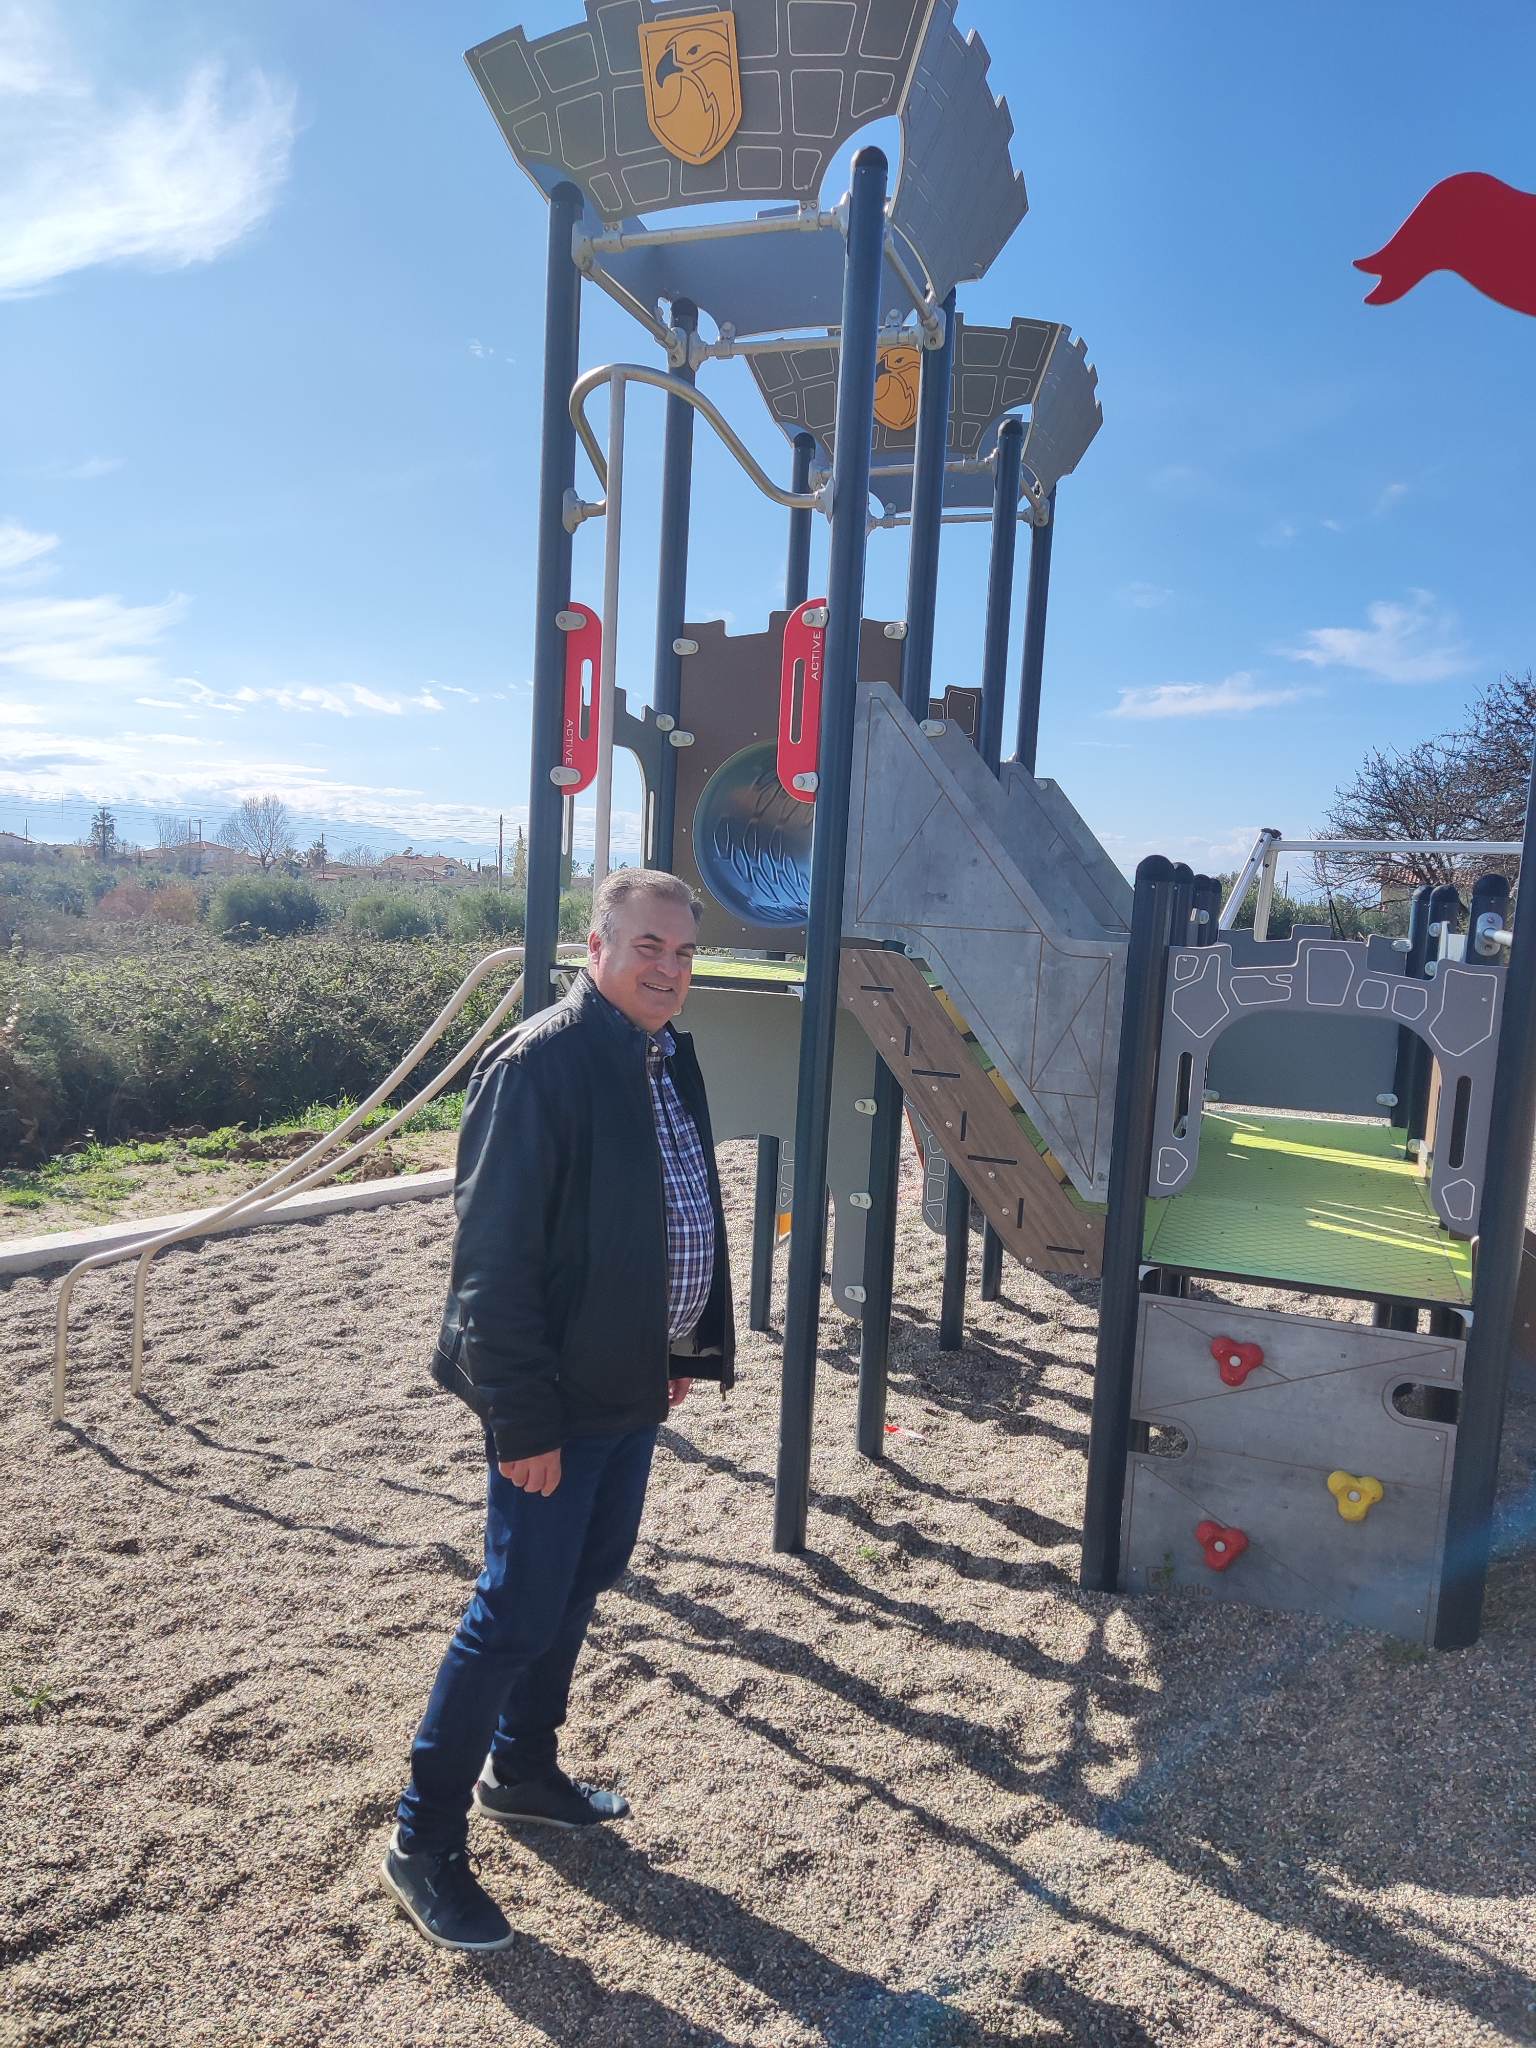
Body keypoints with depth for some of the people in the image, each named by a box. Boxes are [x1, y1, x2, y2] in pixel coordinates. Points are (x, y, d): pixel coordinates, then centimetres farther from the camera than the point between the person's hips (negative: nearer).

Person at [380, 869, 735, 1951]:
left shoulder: (671, 1058, 6)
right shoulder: (539, 1065, -21)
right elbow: (494, 1259, -22)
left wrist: (689, 1347, 13)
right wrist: (522, 1419, -20)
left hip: (636, 1386, 9)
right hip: (558, 1399, -8)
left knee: (582, 1584, 21)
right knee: (519, 1612, 3)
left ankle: (522, 1769, 43)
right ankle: (425, 1845, 24)